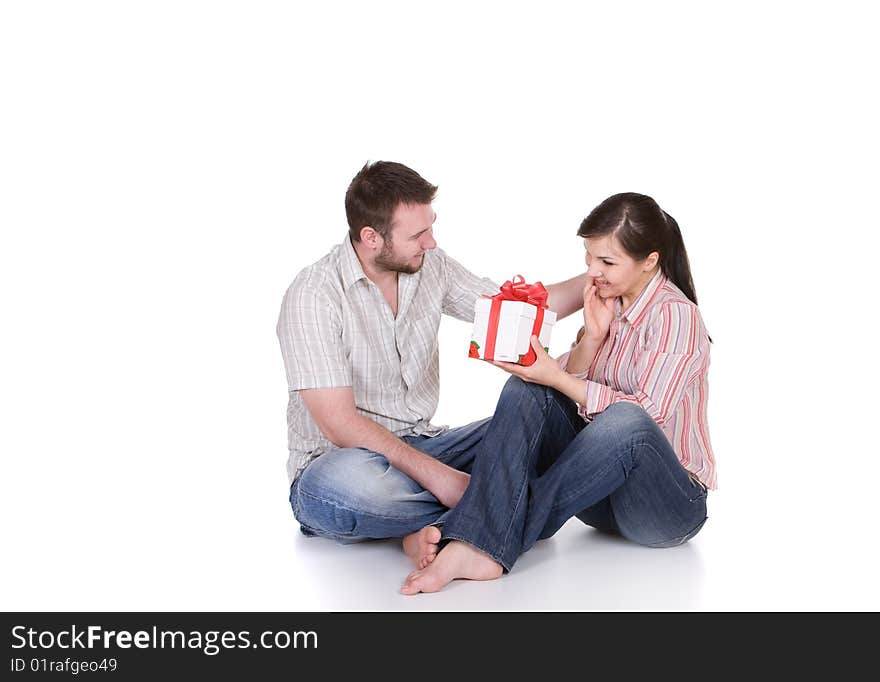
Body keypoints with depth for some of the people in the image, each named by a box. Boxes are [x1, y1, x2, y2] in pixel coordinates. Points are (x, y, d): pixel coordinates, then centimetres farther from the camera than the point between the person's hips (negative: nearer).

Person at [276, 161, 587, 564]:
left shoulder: (430, 267, 2)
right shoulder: (314, 295, -17)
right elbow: (339, 424, -22)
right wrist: (437, 475, -27)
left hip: (419, 446, 6)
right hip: (338, 461, -6)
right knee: (349, 480, -42)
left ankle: (434, 526, -24)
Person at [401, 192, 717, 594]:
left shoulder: (677, 315, -13)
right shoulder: (606, 302, 10)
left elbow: (644, 415, -21)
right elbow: (573, 387, 3)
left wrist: (556, 376, -23)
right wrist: (592, 336, -14)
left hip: (672, 504, -6)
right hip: (602, 487, 7)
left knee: (624, 422, -39)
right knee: (526, 389, -16)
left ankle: (502, 539, -33)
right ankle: (475, 546, -36)